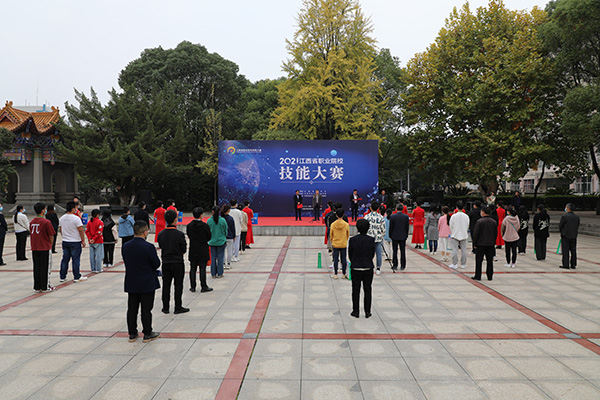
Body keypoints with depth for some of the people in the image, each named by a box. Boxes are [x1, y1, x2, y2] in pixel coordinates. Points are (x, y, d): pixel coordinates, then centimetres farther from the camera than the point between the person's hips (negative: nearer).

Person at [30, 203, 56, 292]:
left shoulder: (32, 222, 5)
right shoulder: (46, 222, -14)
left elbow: (32, 234, 12)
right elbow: (51, 236, -11)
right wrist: (50, 244, 6)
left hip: (34, 248, 6)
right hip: (45, 248, -6)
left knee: (36, 268, 12)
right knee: (45, 268, 3)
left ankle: (37, 287, 18)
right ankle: (45, 287, 8)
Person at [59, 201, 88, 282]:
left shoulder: (61, 218, 5)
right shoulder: (76, 218, -16)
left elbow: (60, 230, 15)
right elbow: (81, 230, -16)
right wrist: (83, 240, -7)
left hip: (65, 242, 6)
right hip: (75, 242, -6)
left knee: (65, 259, 12)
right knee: (75, 259, 0)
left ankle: (62, 277, 17)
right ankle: (77, 277, 4)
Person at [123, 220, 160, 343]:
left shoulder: (126, 246, -2)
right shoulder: (149, 247, -20)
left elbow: (126, 262, 7)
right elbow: (157, 264, -13)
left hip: (131, 283, 5)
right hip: (147, 284, -5)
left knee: (132, 309, 13)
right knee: (146, 310, 5)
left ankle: (132, 333, 22)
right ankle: (147, 334, 13)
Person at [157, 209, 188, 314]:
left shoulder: (161, 234, -2)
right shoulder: (180, 234, -15)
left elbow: (161, 247, 7)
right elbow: (184, 250, -8)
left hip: (165, 262, 4)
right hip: (178, 262, -4)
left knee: (166, 285, 12)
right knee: (178, 285, 5)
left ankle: (165, 307, 19)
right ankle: (178, 307, 10)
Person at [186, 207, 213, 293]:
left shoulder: (189, 226, -4)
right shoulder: (205, 226, -13)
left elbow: (189, 236, 7)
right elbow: (209, 238, -3)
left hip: (193, 251, 3)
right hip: (203, 251, -3)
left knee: (193, 269, 10)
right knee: (202, 269, 2)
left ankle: (193, 287, 16)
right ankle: (203, 287, 6)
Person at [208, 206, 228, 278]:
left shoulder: (209, 220, -7)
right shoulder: (223, 220, -10)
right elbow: (225, 231, 0)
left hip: (212, 242, 1)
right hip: (221, 241, -1)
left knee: (213, 258, 9)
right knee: (220, 257, 6)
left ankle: (213, 274, 14)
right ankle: (219, 274, 10)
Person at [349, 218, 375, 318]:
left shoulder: (352, 240, -10)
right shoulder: (371, 240, -8)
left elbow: (350, 254, -2)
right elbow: (373, 254, 0)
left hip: (356, 268, -1)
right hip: (368, 268, 1)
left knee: (356, 290, 10)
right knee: (367, 290, 10)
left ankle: (356, 311, 14)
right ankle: (367, 312, 15)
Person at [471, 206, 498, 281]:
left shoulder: (479, 221, -11)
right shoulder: (494, 222, 5)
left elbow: (475, 233, -11)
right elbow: (496, 233, 11)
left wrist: (475, 244, -3)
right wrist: (493, 243, 17)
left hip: (481, 244, -4)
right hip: (491, 244, 5)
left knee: (479, 261, 2)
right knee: (490, 261, 9)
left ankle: (478, 276, 4)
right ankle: (490, 276, 12)